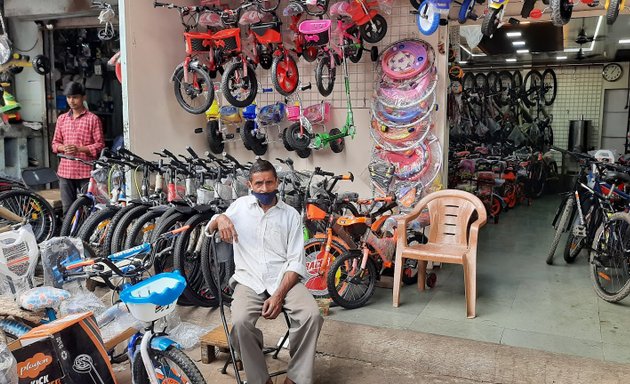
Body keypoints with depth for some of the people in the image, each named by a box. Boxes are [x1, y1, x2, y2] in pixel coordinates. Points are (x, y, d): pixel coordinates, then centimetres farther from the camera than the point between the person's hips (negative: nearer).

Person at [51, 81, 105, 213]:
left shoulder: (93, 119, -2)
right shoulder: (62, 118, 13)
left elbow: (100, 145, -4)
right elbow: (55, 142, 17)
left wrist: (79, 149, -17)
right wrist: (63, 148, -6)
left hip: (86, 171, -4)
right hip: (65, 171, 4)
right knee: (67, 209, 8)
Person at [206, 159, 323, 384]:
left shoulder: (291, 214, 6)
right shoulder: (240, 206, 11)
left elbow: (296, 262, 0)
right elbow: (209, 230, 20)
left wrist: (279, 296, -16)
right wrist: (220, 218, -6)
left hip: (283, 280, 0)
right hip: (249, 281, 0)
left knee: (311, 315, -28)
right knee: (240, 322, -31)